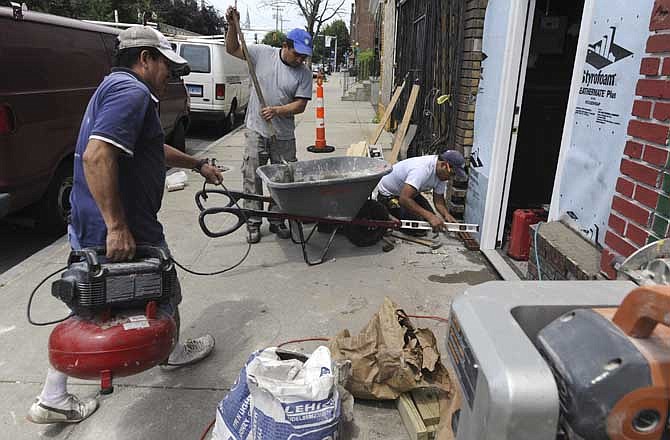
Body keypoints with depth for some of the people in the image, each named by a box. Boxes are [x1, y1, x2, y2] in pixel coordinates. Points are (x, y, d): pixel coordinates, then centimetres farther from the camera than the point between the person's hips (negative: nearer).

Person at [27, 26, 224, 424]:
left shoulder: (116, 87, 17)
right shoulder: (132, 92, -18)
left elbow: (153, 149, 30)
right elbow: (96, 156, -32)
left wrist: (197, 165, 36)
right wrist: (117, 226, -31)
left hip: (88, 228, 10)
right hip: (125, 231, -9)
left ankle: (53, 399, 25)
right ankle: (174, 352, 42)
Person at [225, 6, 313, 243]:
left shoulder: (304, 73, -3)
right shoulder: (263, 54, -2)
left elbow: (300, 105, -7)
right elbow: (232, 49, 5)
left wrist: (277, 111, -22)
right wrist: (233, 25, -10)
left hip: (284, 135, 1)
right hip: (256, 130, 0)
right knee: (252, 178, 2)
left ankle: (277, 220, 23)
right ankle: (253, 222, 13)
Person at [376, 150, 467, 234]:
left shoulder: (442, 173, -10)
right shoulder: (422, 169, -38)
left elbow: (438, 200, -3)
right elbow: (404, 199, -45)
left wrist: (447, 215, -23)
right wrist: (430, 216, -47)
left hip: (408, 192, 9)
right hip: (388, 195, -9)